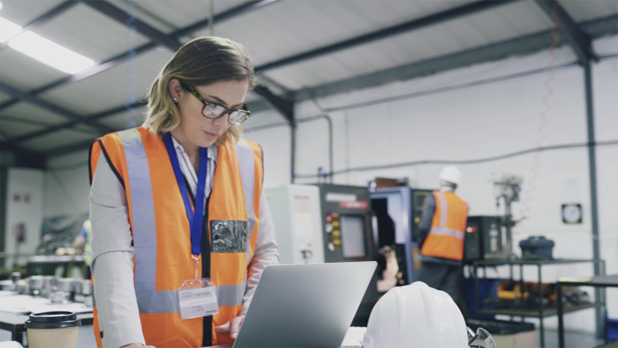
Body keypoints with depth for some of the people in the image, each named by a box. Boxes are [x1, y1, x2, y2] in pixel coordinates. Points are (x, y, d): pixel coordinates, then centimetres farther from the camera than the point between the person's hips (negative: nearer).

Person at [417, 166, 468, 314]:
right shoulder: (464, 205, 14)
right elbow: (465, 232, 15)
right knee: (453, 297, 6)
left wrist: (421, 245, 4)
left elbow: (424, 226, -8)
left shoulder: (434, 198, -1)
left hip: (434, 254, -4)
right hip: (456, 256, 5)